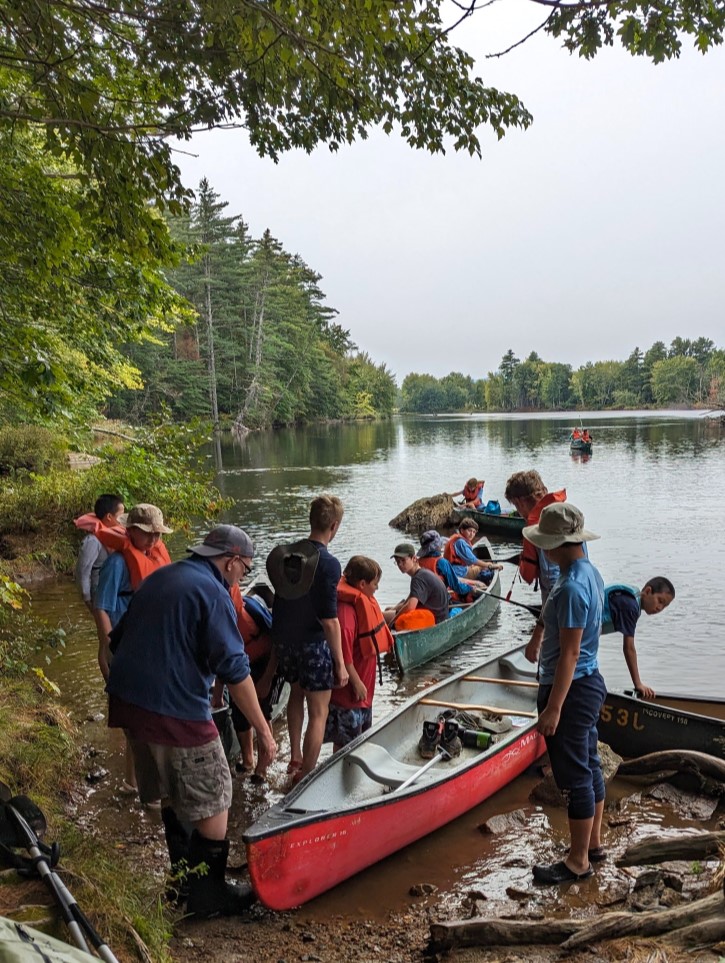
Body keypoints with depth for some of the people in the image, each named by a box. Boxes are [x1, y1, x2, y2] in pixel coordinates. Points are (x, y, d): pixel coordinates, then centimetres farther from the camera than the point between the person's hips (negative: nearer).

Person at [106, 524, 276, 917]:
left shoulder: (159, 577, 13)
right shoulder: (212, 592, -14)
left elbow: (120, 638, 20)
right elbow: (235, 671, -18)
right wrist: (263, 731, -13)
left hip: (128, 698, 9)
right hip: (175, 712, -9)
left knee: (172, 794, 24)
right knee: (213, 801, 6)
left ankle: (183, 875, 37)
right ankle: (208, 894, 17)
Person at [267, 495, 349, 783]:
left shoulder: (281, 554, -3)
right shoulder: (328, 564, -21)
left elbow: (281, 596, 6)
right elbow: (329, 619, -22)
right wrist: (340, 663, -14)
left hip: (283, 640, 7)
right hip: (313, 644, -7)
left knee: (297, 694, 28)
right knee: (318, 713, 8)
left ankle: (295, 758, 38)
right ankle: (306, 775, 15)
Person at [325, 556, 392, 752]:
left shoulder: (361, 601, 7)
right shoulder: (346, 609, -26)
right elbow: (343, 652, -28)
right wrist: (356, 682, -22)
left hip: (363, 683, 10)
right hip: (349, 689, -10)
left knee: (362, 733, 23)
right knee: (346, 739, 3)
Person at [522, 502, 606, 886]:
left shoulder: (571, 587, -26)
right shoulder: (590, 573, 5)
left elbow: (569, 653, -26)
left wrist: (553, 708, -21)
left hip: (572, 689, -10)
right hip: (589, 682, 10)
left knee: (575, 775, 4)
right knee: (589, 766, 20)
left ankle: (578, 861, 19)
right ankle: (592, 842, 36)